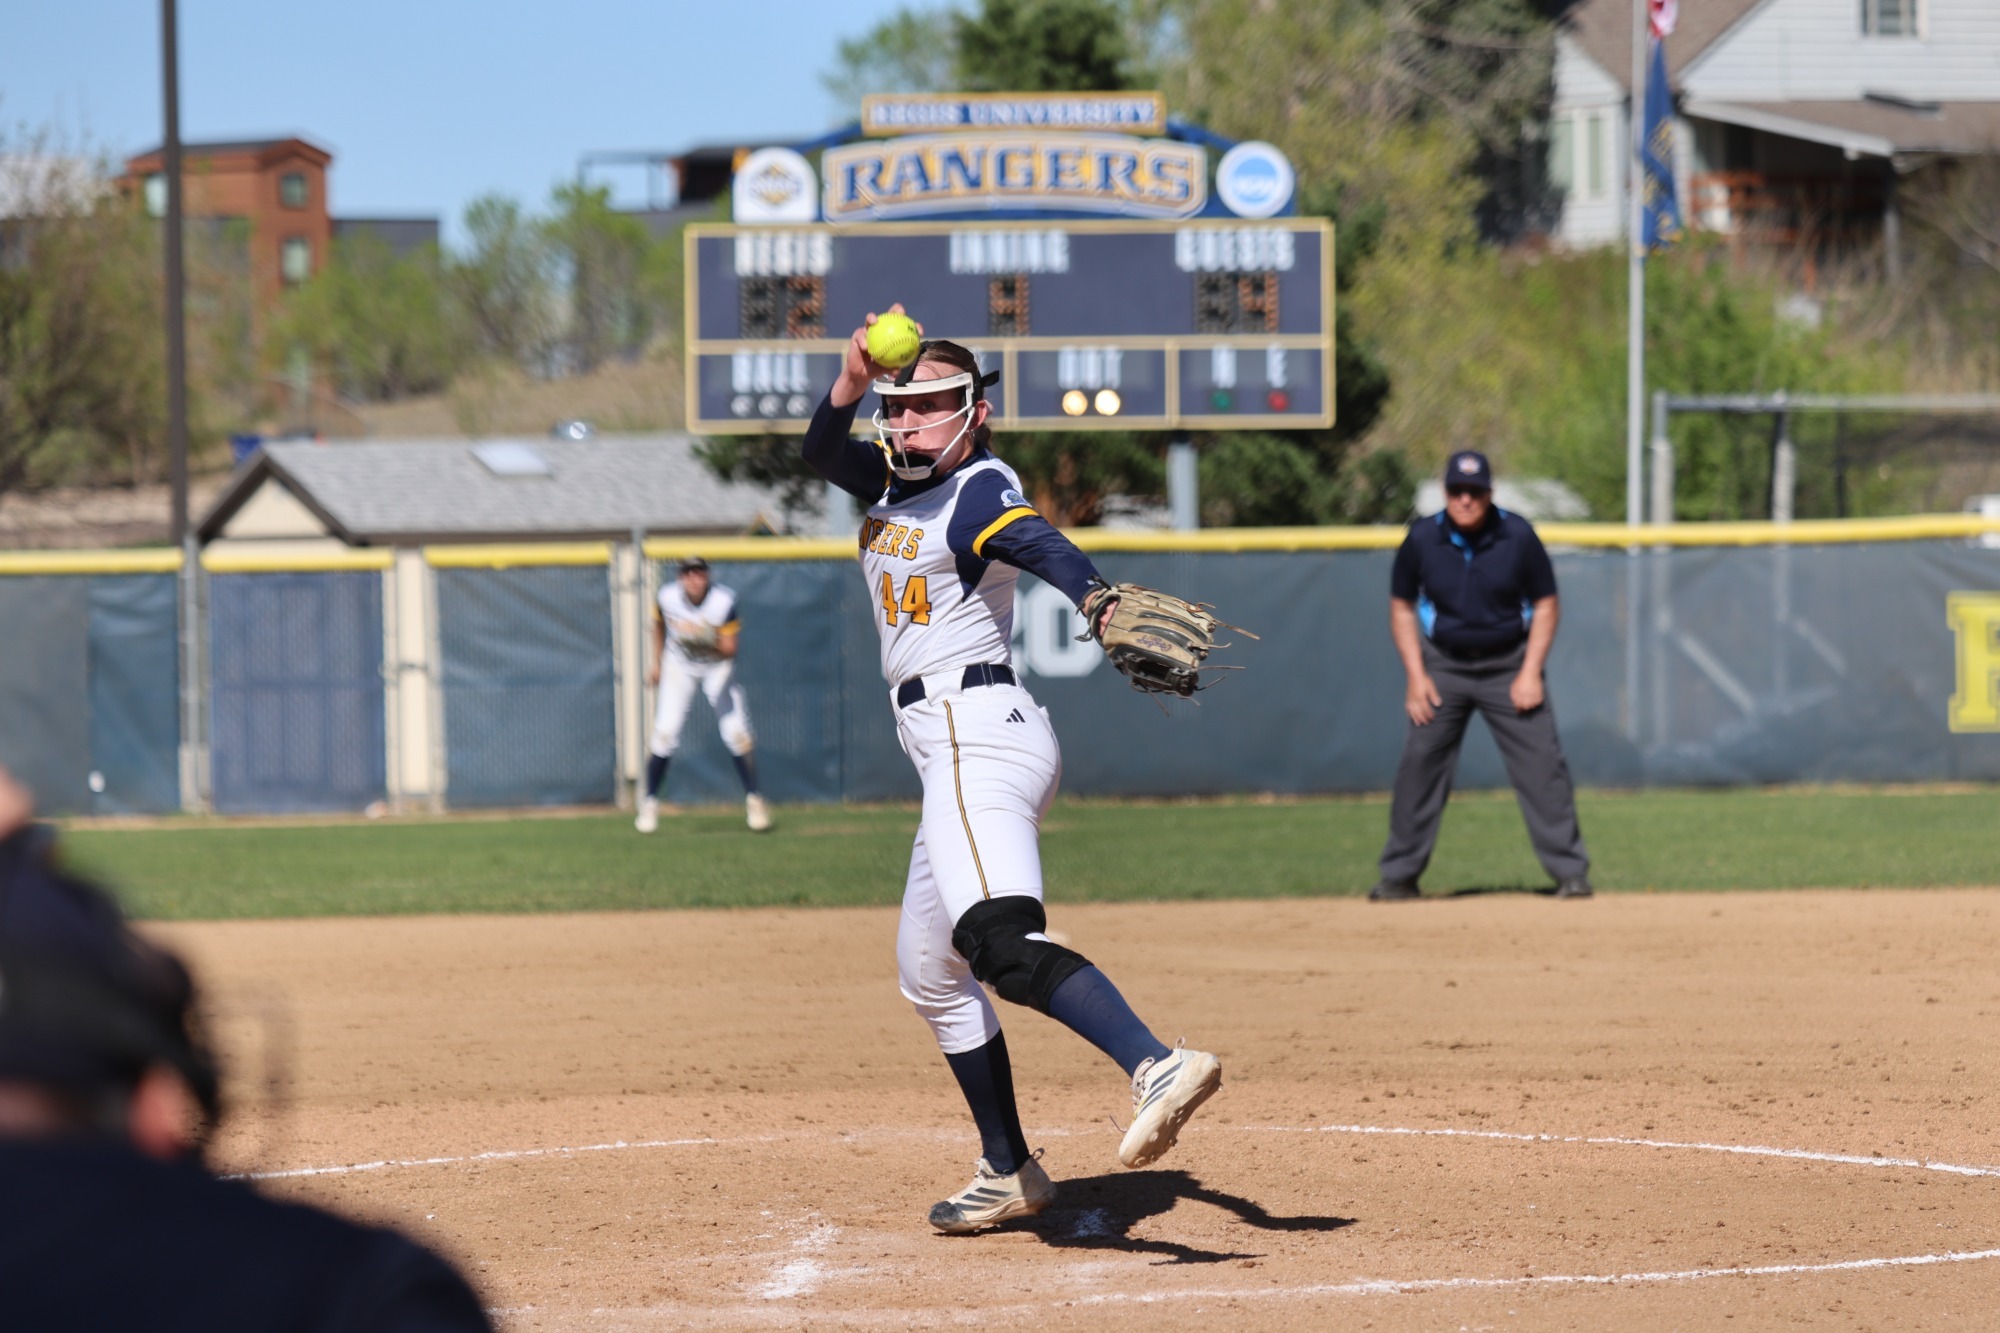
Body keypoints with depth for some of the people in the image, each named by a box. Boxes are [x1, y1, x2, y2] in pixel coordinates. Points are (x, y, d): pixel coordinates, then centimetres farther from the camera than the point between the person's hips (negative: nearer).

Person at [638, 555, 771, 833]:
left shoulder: (723, 602, -24)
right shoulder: (668, 597, -18)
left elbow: (729, 650, -21)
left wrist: (709, 639, -41)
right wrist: (656, 663, 8)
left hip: (717, 666, -1)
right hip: (679, 666, 1)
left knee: (736, 731, -14)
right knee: (664, 732, -10)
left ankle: (753, 800, 1)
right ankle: (649, 802, 6)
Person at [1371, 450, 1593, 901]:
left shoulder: (1518, 537, -12)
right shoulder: (1422, 539, -9)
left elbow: (1546, 605, -2)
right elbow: (1402, 607, 3)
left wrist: (1530, 672, -11)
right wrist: (1416, 675, -5)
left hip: (1509, 665, -1)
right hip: (1443, 664, 1)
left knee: (1541, 764, -8)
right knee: (1419, 764, -4)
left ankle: (1571, 873, -1)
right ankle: (1399, 876, 6)